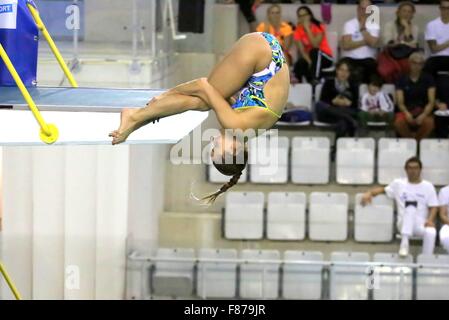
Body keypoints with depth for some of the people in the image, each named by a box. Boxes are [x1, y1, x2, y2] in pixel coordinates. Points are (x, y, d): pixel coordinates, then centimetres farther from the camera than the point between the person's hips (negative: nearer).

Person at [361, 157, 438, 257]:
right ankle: (404, 242, -40)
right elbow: (383, 189, 17)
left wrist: (430, 220, -15)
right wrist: (369, 193, -3)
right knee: (411, 206, -35)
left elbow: (433, 206, 4)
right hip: (404, 224, 0)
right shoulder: (398, 184, 12)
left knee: (431, 232, -38)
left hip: (421, 225, 0)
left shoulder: (428, 186, 9)